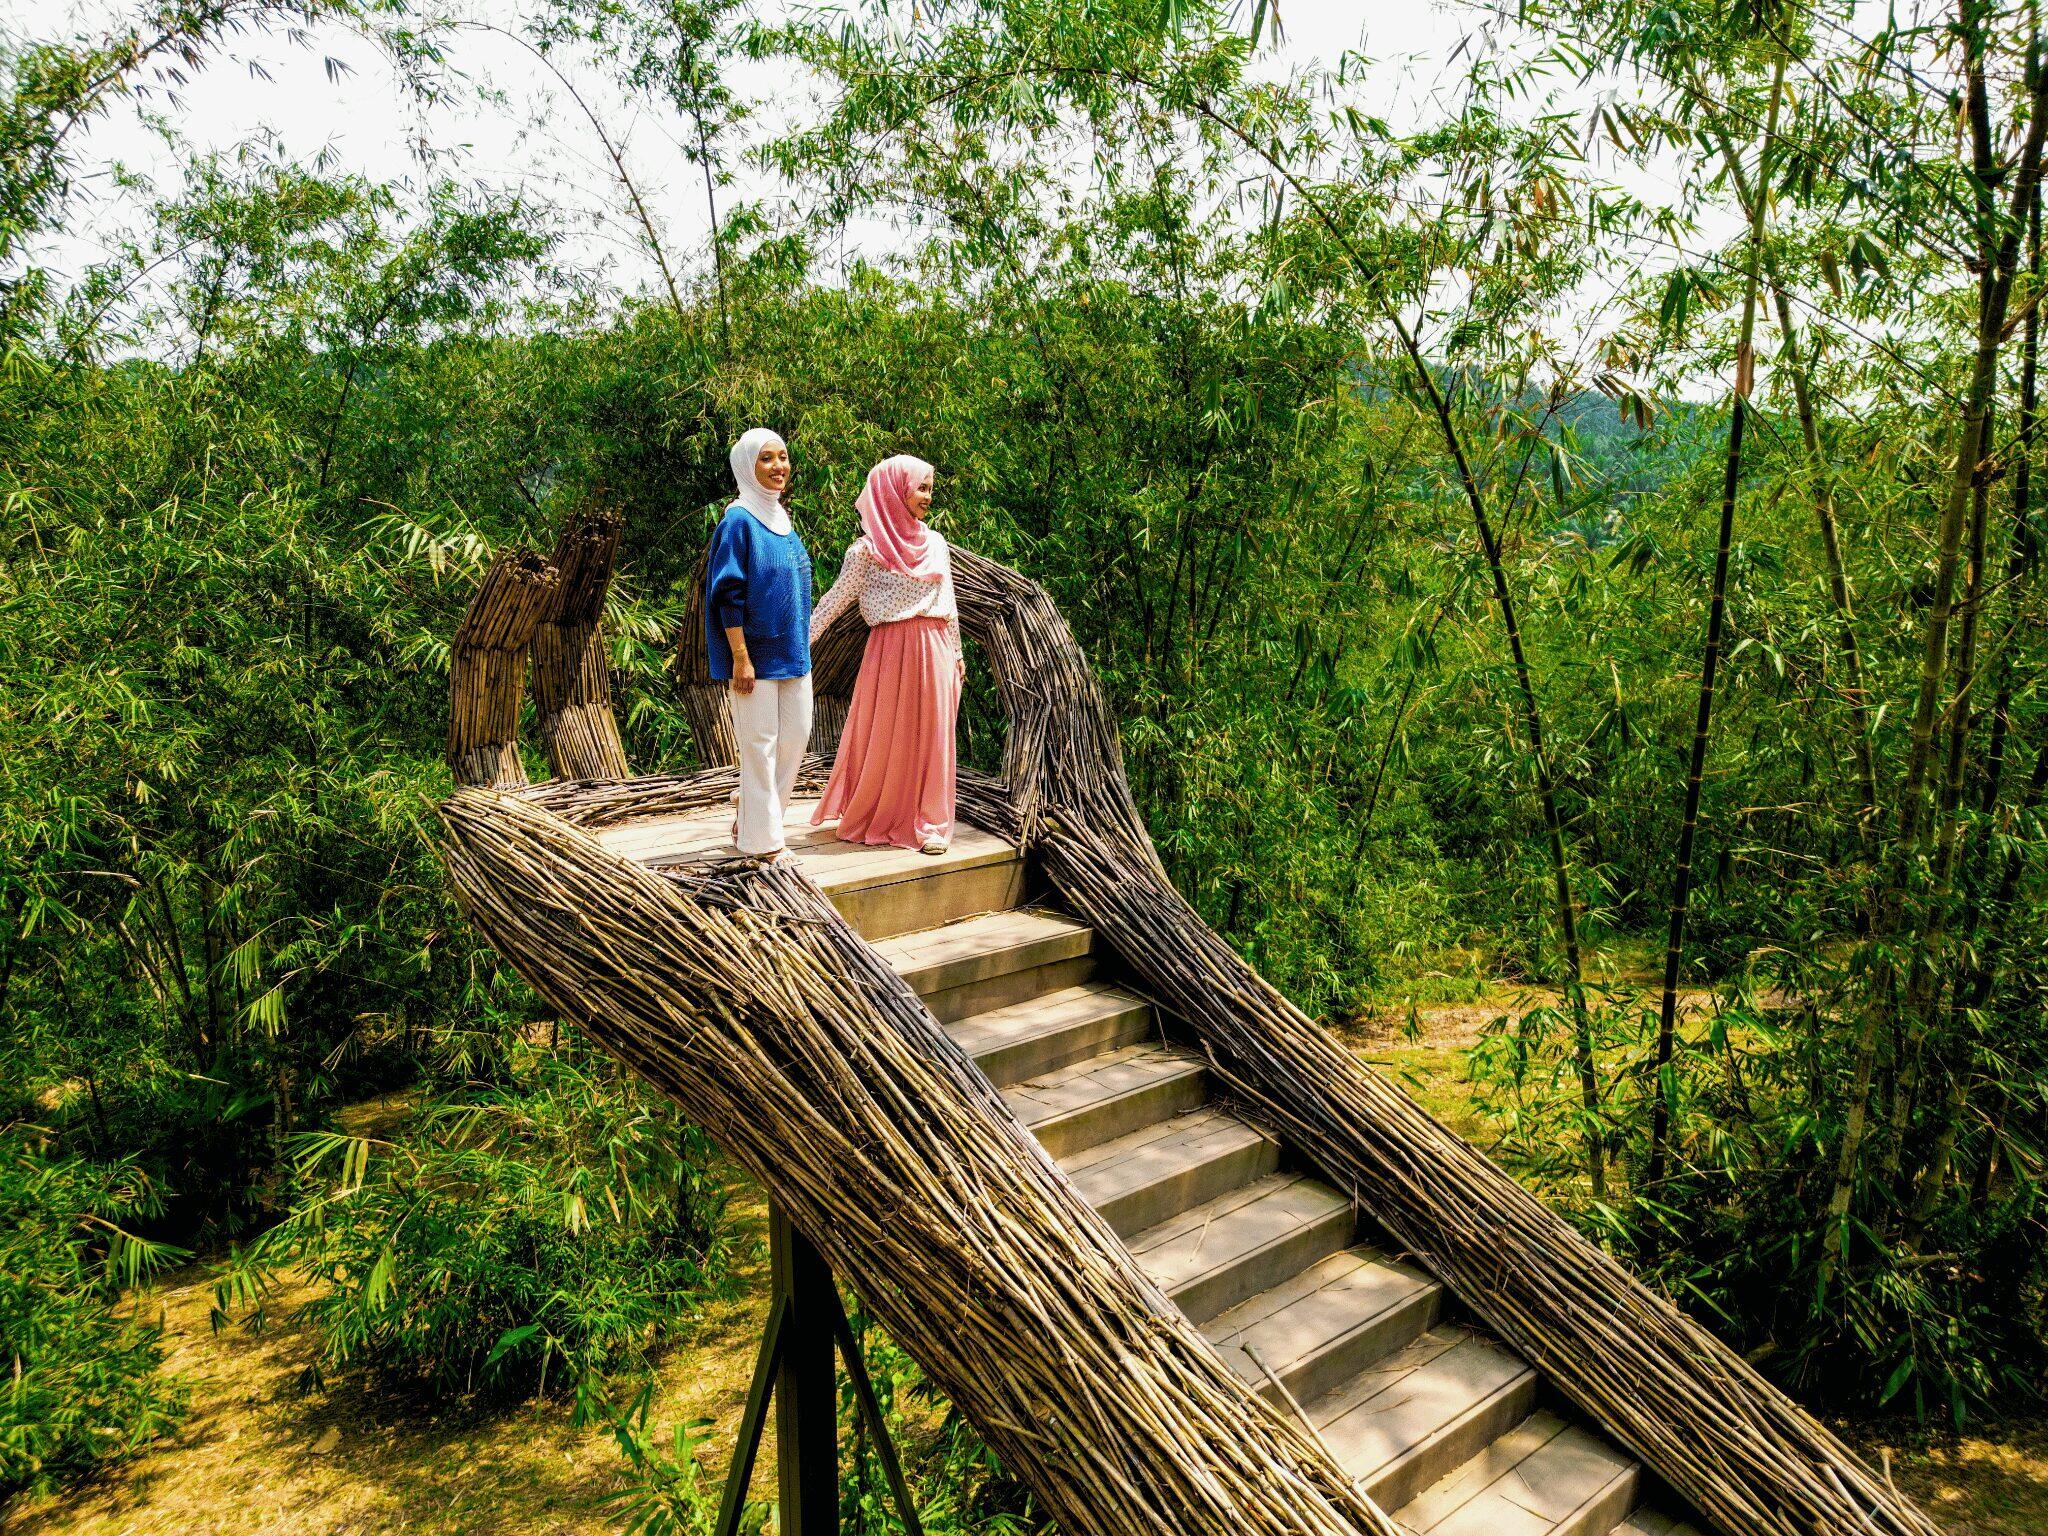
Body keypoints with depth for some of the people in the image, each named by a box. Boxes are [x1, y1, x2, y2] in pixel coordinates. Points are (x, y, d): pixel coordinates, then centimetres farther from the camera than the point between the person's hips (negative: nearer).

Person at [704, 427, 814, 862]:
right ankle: (761, 839, 9)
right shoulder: (739, 521, -12)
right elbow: (729, 594, -16)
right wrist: (740, 658, -19)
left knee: (795, 736, 11)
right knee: (760, 742, -1)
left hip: (791, 652, 8)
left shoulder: (781, 520, 12)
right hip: (757, 651, -8)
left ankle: (750, 820, 25)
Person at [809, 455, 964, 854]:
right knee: (885, 739, 2)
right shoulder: (867, 550, -4)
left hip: (934, 652, 4)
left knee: (931, 737, 5)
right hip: (891, 651, -4)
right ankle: (873, 818, 16)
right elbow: (836, 599, -2)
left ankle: (929, 824, 13)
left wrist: (957, 653, 17)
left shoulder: (935, 543, 11)